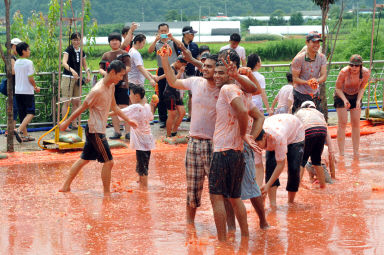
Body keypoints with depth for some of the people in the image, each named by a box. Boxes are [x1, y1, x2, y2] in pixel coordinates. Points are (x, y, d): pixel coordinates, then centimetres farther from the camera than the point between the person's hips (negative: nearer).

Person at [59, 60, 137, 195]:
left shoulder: (111, 86, 5)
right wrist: (67, 122, -6)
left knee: (84, 159, 17)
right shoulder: (98, 90, -24)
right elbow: (82, 108, -15)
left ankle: (66, 186, 25)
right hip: (95, 131, -10)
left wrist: (128, 120, 17)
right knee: (108, 162, -6)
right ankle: (107, 194, 3)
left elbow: (114, 107, 20)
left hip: (96, 130, 10)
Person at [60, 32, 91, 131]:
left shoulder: (81, 52, 10)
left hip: (77, 78, 6)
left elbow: (84, 65, 22)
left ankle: (74, 123, 17)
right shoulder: (68, 50, -8)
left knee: (76, 102, 8)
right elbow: (64, 63, -23)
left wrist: (88, 74, 4)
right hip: (68, 77, -6)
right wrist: (72, 70, -39)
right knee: (67, 102, -8)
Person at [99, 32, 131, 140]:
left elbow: (128, 68, -7)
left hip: (121, 84, -5)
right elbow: (100, 68, 12)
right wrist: (104, 73, -11)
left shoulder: (124, 54, 2)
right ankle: (117, 132, 13)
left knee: (124, 108, -8)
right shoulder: (106, 55, 15)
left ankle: (128, 132, -5)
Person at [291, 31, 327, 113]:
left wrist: (316, 81, -28)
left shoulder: (322, 58, 0)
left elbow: (324, 76, -5)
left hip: (315, 94, 4)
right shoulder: (298, 59, -13)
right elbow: (295, 78, -11)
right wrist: (307, 82, -29)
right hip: (300, 93, -4)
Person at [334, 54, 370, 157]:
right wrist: (345, 100, -31)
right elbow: (338, 88, -17)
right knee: (342, 123, -10)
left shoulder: (366, 73, -23)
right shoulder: (344, 72, -31)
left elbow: (362, 88, -6)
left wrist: (358, 100, -21)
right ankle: (341, 153, -9)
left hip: (356, 96, 3)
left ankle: (356, 152, 6)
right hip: (341, 95, -3)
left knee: (356, 123, 0)